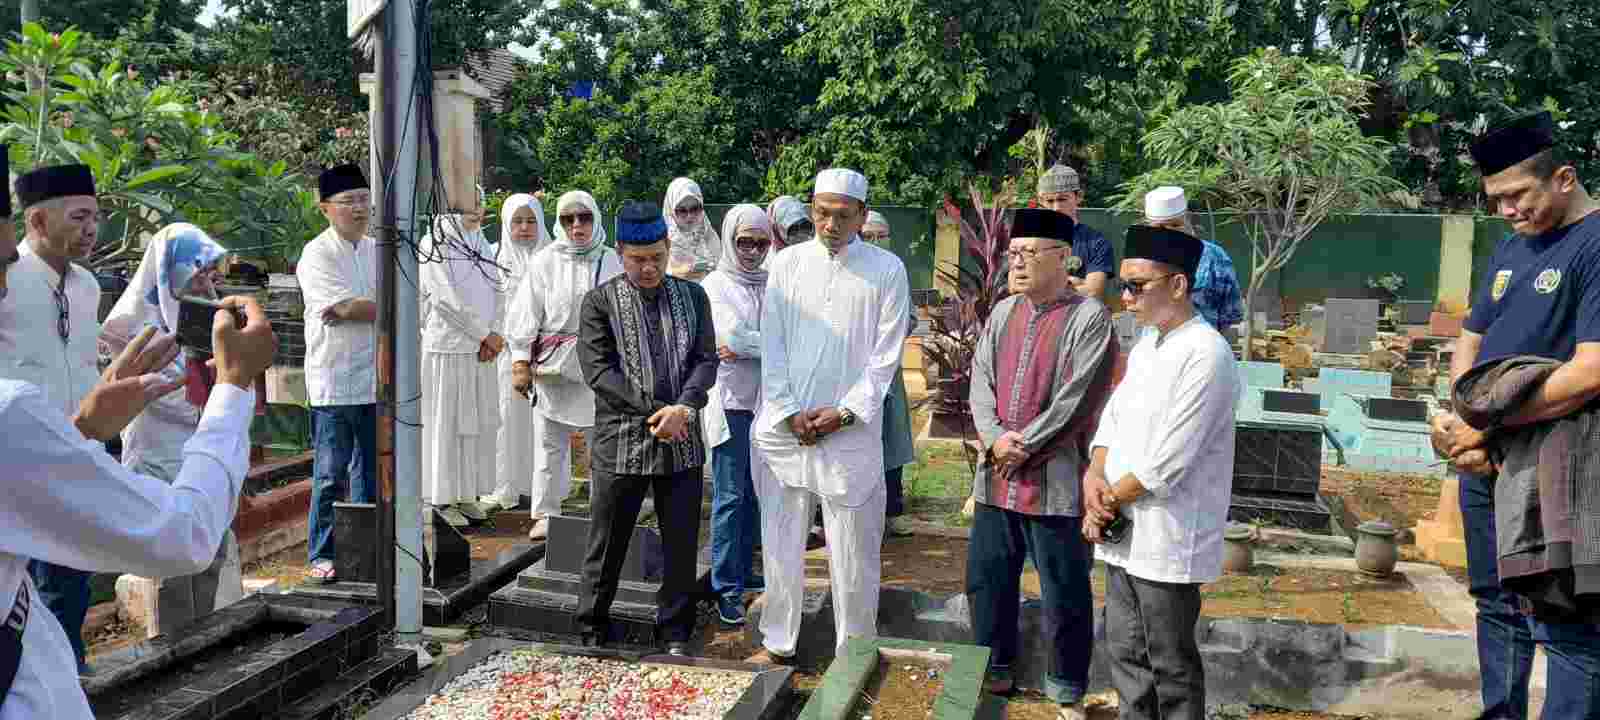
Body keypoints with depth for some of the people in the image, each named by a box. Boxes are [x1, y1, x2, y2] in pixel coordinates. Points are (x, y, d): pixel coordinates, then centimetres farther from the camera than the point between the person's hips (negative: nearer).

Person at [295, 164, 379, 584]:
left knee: (371, 472, 13)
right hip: (334, 382, -5)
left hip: (377, 379, 6)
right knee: (331, 475, -1)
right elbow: (347, 305, -18)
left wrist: (351, 310, -14)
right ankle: (321, 555, 11)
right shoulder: (317, 254, -7)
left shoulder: (378, 251, 11)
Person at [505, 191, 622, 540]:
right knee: (549, 442, 6)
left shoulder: (612, 262, 5)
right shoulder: (544, 262, -1)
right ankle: (545, 514, 16)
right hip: (552, 364, -1)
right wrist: (520, 361, -7)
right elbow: (525, 314, -1)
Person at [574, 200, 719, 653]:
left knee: (681, 546, 8)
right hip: (620, 441, -2)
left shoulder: (692, 297, 9)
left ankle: (676, 636, 22)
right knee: (606, 547, 7)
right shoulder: (601, 301, 0)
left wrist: (683, 409, -16)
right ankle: (592, 634, 23)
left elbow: (706, 360, 2)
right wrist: (655, 410, -16)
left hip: (682, 442, 3)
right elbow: (597, 369, -9)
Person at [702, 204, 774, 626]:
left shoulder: (772, 285, 9)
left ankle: (744, 572, 25)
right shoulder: (713, 286, -4)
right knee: (730, 495, -3)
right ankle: (725, 588, 3)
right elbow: (731, 337, -17)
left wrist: (744, 346, -12)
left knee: (755, 493, 12)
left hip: (766, 400, 5)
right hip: (731, 401, -5)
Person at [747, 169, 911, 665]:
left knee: (854, 550, 4)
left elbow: (885, 355, -1)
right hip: (784, 428, 2)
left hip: (850, 432, -2)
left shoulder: (887, 270, 0)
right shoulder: (787, 263, 6)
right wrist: (789, 413, -5)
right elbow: (772, 346, 4)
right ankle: (777, 642, 24)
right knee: (780, 543, 9)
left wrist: (845, 412, -9)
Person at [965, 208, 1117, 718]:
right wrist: (995, 438, -11)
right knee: (986, 579, 16)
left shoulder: (1090, 318, -10)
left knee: (1064, 595, 6)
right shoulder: (1002, 312, 10)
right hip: (996, 479, 6)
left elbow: (1075, 402, -16)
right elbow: (980, 380, 5)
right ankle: (995, 670, 35)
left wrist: (1022, 447, -13)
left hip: (1056, 483, -6)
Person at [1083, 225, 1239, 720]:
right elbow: (1113, 416, 12)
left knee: (1171, 666, 6)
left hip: (1166, 540, -8)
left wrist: (1107, 504, -11)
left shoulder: (1206, 354, -17)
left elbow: (1167, 461, -21)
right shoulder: (1145, 346, 11)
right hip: (1124, 533, 8)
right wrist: (1094, 475, -7)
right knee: (1125, 652, 18)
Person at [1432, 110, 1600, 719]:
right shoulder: (1510, 248, 13)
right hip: (1485, 464, 8)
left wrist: (1485, 426, -17)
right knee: (1498, 609, 18)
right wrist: (1460, 422, -3)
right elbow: (1469, 345, 16)